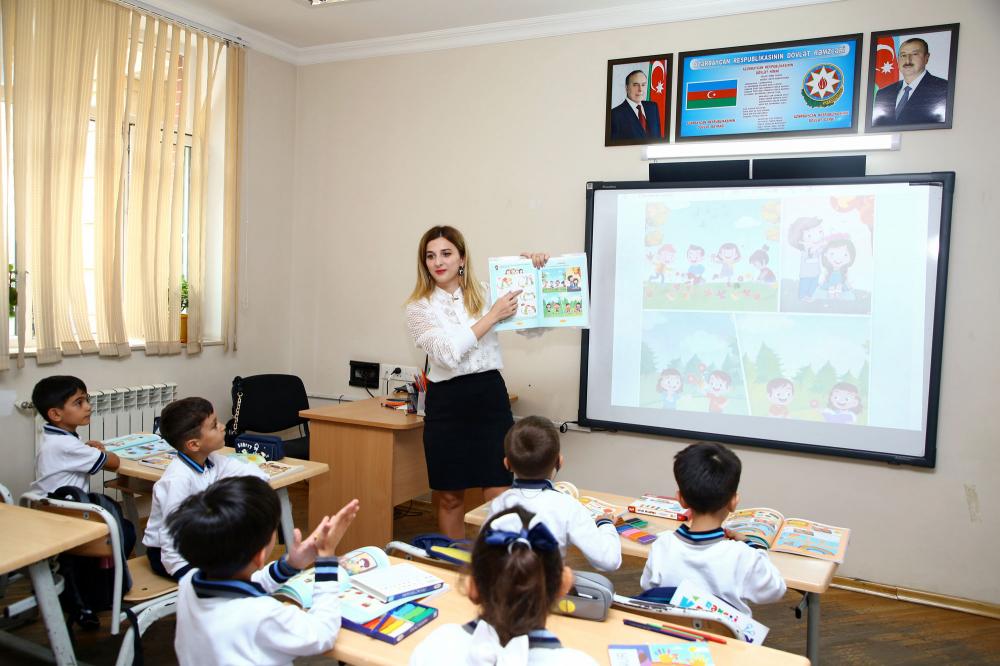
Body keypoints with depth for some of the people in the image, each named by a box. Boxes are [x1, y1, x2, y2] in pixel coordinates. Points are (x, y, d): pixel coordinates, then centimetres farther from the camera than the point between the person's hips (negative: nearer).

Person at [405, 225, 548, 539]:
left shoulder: (484, 294, 7)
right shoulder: (419, 307, 1)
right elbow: (448, 352, -13)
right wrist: (492, 316, -13)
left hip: (490, 396, 1)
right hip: (447, 402, -1)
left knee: (499, 495, 0)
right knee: (450, 498, 10)